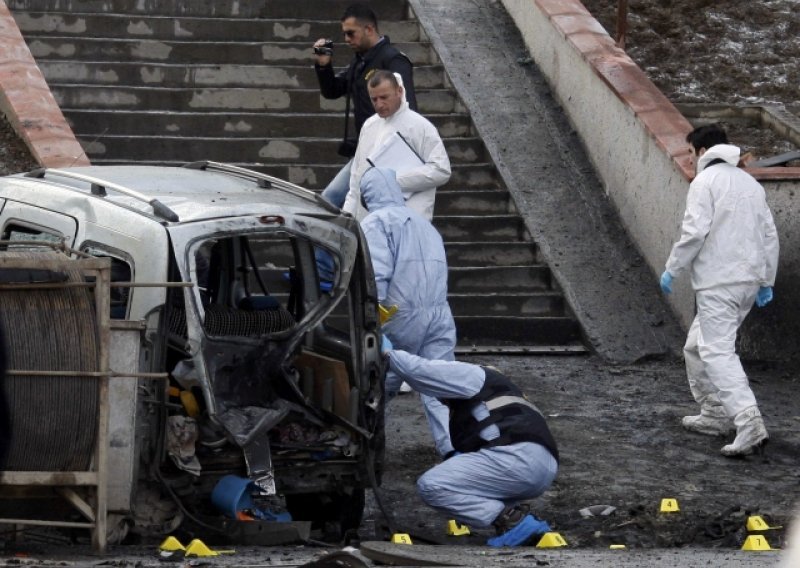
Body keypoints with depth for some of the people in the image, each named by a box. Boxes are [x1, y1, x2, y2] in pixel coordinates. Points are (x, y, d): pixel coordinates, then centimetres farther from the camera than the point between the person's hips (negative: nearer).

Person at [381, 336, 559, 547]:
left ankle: (512, 520, -14)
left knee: (431, 486, -8)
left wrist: (389, 353, 14)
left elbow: (420, 371, 0)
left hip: (517, 458, -10)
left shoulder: (469, 374, 11)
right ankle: (517, 517, 4)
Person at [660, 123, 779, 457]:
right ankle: (715, 414, 24)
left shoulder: (706, 182, -7)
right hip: (748, 280, 8)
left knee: (718, 352, -12)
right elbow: (770, 235, 16)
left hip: (718, 282, -8)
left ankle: (749, 423, -27)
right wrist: (767, 281, 20)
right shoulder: (750, 183, 17)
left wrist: (672, 269, -6)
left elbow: (695, 232, -16)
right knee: (697, 346, 22)